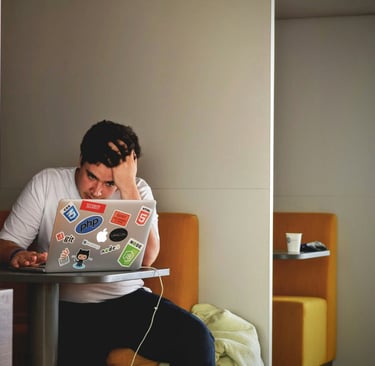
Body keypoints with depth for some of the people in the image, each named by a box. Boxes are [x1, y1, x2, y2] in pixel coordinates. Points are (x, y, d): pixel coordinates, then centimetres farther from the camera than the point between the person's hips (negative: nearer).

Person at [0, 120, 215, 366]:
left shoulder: (137, 191, 3)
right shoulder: (46, 184, 2)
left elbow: (146, 258, -13)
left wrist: (128, 186, -17)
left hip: (129, 300, 2)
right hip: (69, 309, -1)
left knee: (196, 337, -22)